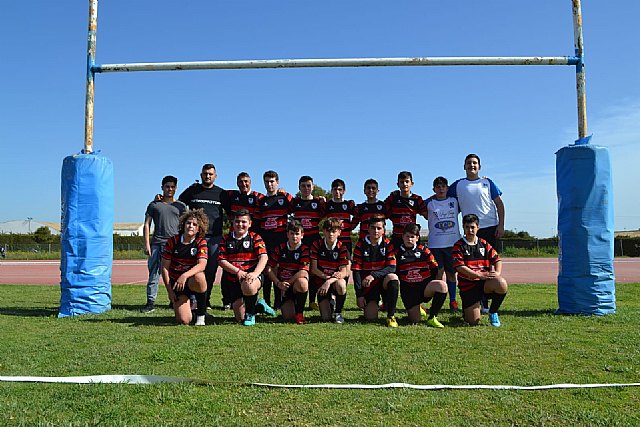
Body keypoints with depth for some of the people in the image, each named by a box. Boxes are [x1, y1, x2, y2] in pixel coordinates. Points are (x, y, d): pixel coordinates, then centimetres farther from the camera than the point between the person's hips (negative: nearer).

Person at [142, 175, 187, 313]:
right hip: (157, 244, 0)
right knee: (153, 274, -1)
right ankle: (150, 302, 3)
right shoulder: (154, 205, 13)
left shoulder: (180, 206, 14)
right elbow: (147, 225, 9)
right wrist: (147, 244, -1)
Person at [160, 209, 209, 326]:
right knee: (184, 321, -17)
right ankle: (188, 304, 22)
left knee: (199, 277, -39)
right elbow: (165, 267, -1)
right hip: (176, 283, 0)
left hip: (192, 282, 0)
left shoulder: (201, 243, -6)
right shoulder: (172, 241, -4)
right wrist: (169, 291, -7)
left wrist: (185, 275, -38)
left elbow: (202, 265, -22)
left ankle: (201, 315, -17)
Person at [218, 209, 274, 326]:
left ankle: (250, 314, -12)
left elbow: (263, 257, -10)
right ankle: (259, 305, 33)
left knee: (248, 286, -42)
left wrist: (255, 273, -29)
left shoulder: (255, 238, 2)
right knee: (240, 318, -2)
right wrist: (238, 271, -15)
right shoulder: (226, 239, 7)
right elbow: (221, 260, -1)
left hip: (251, 276, -3)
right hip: (233, 280, 3)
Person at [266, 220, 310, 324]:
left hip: (296, 284, -2)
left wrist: (288, 282, -16)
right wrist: (278, 283, -11)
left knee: (302, 282, -39)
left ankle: (299, 312, -18)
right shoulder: (281, 248, 3)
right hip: (283, 285, 2)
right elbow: (269, 268, 2)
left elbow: (303, 272, -19)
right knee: (288, 317, -10)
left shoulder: (304, 249, -8)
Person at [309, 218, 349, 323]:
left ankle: (338, 312, -12)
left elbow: (343, 272, -18)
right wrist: (326, 276, -24)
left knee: (341, 284, -39)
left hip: (335, 281, 0)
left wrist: (329, 281, -34)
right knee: (326, 318, -11)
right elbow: (314, 269, -8)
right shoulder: (317, 245, -8)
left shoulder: (341, 248, -10)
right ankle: (329, 302, 26)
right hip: (320, 281, 0)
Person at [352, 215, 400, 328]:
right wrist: (359, 295, -9)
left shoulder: (387, 244, -1)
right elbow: (356, 271, -4)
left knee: (393, 278, -35)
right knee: (370, 317, -16)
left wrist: (374, 275, -26)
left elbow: (392, 268, -11)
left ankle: (391, 315, -23)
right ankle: (371, 305, 22)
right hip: (367, 284, 0)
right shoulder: (360, 245, -3)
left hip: (383, 280, 1)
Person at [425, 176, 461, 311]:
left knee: (451, 272, 6)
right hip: (435, 243, -1)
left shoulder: (454, 201, 9)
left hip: (453, 243, 1)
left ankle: (453, 300, 15)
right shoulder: (429, 203, 4)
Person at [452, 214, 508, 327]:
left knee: (502, 284, -32)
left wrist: (498, 273, -12)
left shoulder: (484, 244, 11)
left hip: (485, 283, 3)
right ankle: (467, 309, 30)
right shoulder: (459, 246, -2)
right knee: (474, 322, -8)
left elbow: (497, 259, 11)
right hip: (468, 286, -3)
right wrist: (480, 275, -21)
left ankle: (493, 312, -5)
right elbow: (460, 267, -13)